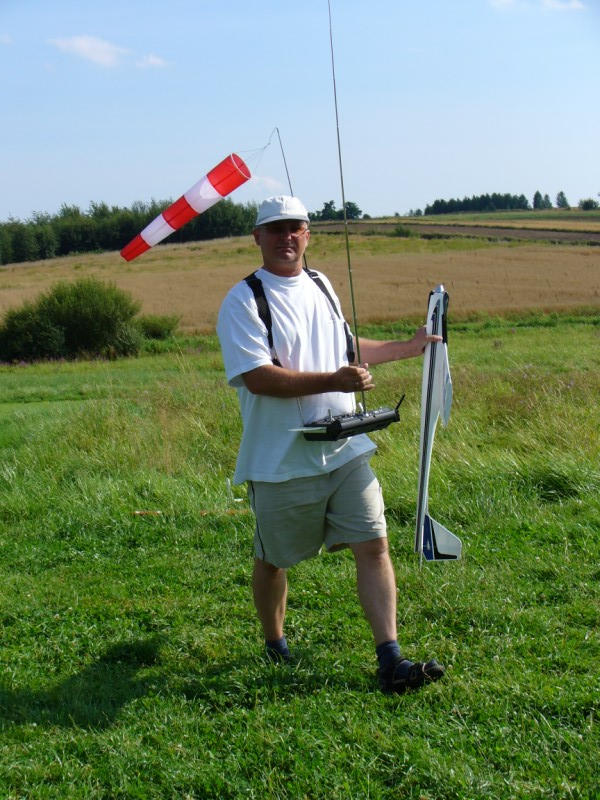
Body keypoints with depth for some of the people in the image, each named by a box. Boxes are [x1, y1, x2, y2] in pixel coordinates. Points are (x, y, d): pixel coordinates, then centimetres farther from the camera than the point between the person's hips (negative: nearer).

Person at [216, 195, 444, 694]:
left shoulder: (321, 286, 13)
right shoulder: (244, 301, -10)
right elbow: (257, 376, -21)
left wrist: (407, 348, 28)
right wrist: (332, 381, -27)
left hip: (346, 451, 5)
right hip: (281, 462, -5)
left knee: (374, 545, -4)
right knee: (272, 560, 12)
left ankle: (390, 661, -1)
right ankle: (275, 646, 35)